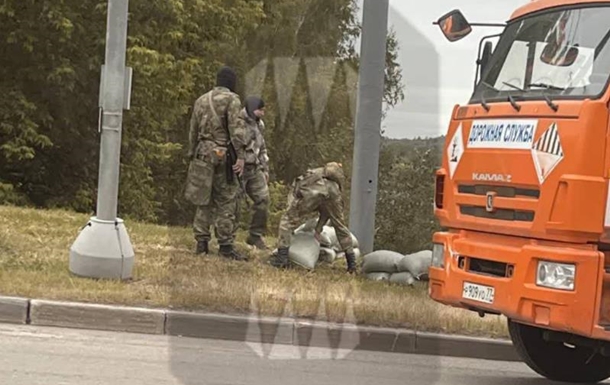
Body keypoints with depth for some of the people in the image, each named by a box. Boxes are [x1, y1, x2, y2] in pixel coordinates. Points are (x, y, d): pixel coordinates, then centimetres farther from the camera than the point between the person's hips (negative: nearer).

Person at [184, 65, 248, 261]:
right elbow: (237, 128, -14)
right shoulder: (231, 99, -5)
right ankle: (225, 245, -4)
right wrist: (241, 156, -16)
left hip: (203, 152, 6)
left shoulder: (201, 100, 15)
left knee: (204, 201, 10)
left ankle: (201, 243, 9)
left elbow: (193, 131, 18)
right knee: (226, 202, -2)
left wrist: (192, 156, 23)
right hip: (223, 153, -6)